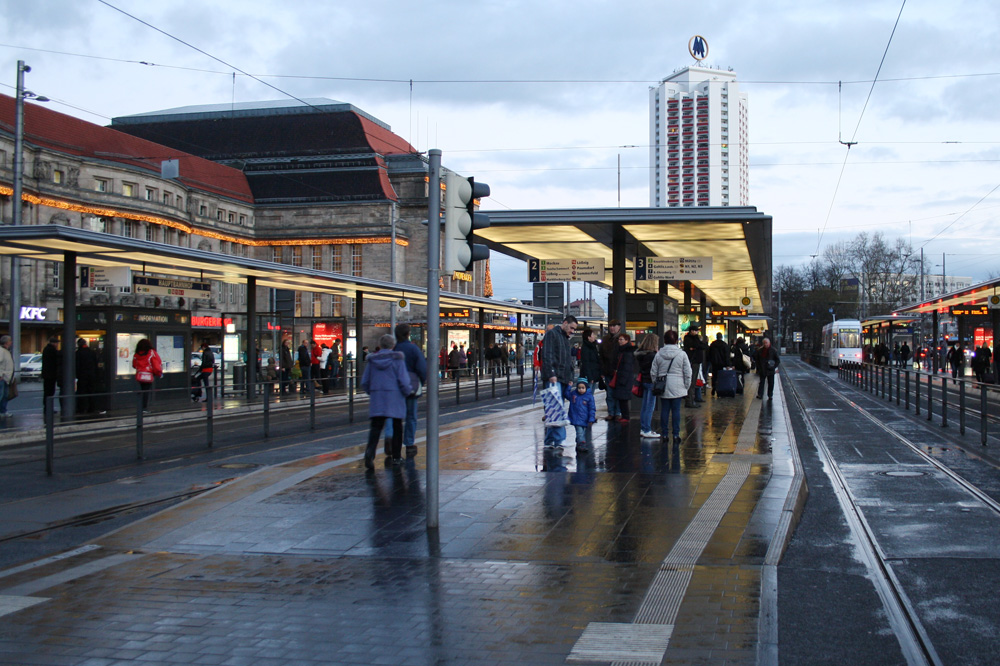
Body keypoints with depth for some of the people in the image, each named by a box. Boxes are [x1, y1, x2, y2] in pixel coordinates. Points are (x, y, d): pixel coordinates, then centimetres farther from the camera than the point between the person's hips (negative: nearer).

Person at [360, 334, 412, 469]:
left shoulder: (371, 359, 4)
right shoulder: (397, 359, -6)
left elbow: (364, 382, 7)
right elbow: (403, 381, -10)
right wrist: (408, 390, 10)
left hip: (376, 398, 2)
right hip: (395, 397, -2)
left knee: (376, 427, 0)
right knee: (397, 427, 12)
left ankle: (370, 451, -23)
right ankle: (396, 457, 17)